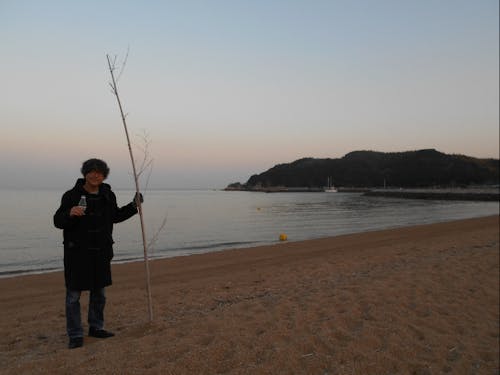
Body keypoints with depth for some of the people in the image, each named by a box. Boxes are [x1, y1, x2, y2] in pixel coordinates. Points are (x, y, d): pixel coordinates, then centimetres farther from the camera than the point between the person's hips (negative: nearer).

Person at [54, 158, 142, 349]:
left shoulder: (108, 196, 5)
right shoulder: (72, 195, -10)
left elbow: (116, 216, 20)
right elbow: (58, 221, -9)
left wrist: (133, 205, 10)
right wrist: (70, 213, -30)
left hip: (101, 252, 5)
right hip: (77, 252, -5)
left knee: (99, 292, 15)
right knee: (73, 294, 1)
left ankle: (96, 327, 31)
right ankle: (75, 335, 14)